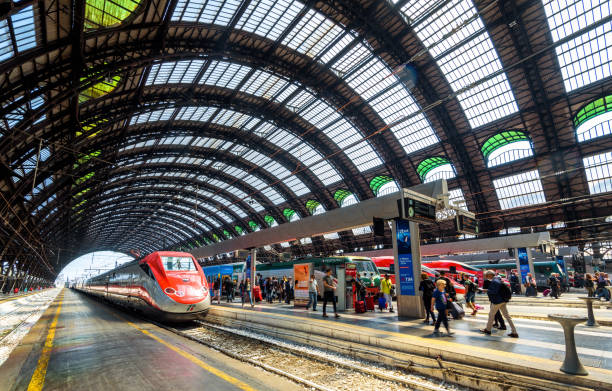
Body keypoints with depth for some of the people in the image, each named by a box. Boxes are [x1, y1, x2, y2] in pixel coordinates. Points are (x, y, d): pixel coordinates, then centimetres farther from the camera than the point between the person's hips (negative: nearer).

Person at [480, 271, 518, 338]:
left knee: (491, 315, 6)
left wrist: (487, 290, -13)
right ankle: (514, 332, 10)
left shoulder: (494, 281, -20)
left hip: (497, 301, -9)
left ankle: (488, 330, 19)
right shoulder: (497, 279, 11)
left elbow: (494, 292, -25)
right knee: (507, 316, 9)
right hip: (502, 301, 9)